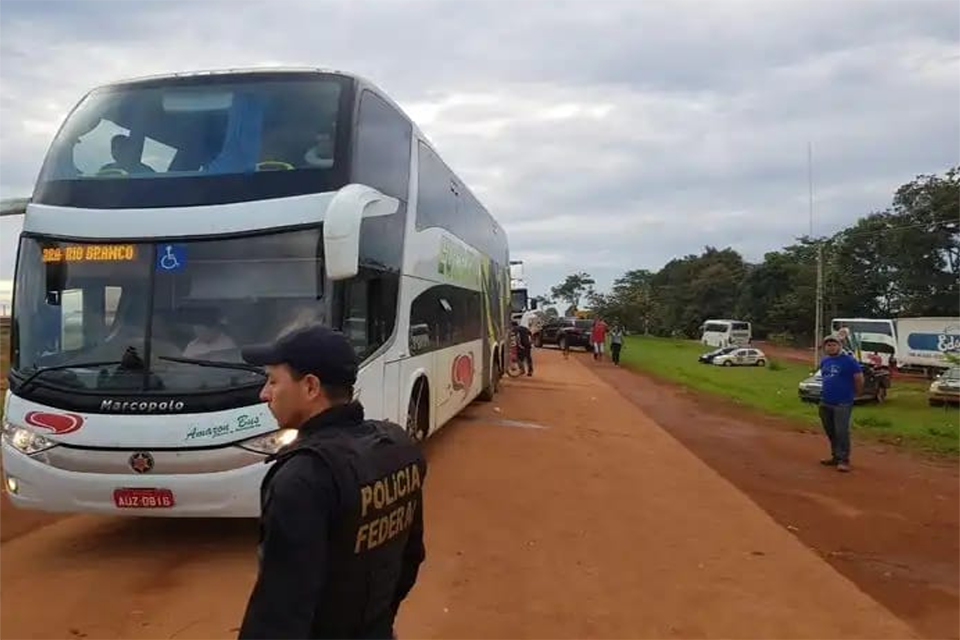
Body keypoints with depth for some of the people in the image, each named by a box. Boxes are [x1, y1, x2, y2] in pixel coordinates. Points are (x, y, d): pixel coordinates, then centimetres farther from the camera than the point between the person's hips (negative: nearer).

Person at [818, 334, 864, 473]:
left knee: (842, 432, -9)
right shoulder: (824, 362, 12)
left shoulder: (849, 360, -8)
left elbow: (859, 378, -5)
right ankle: (835, 456, 23)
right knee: (830, 432, 12)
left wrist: (855, 393, 5)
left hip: (843, 403, -7)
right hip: (825, 403, 7)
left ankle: (843, 460, -4)